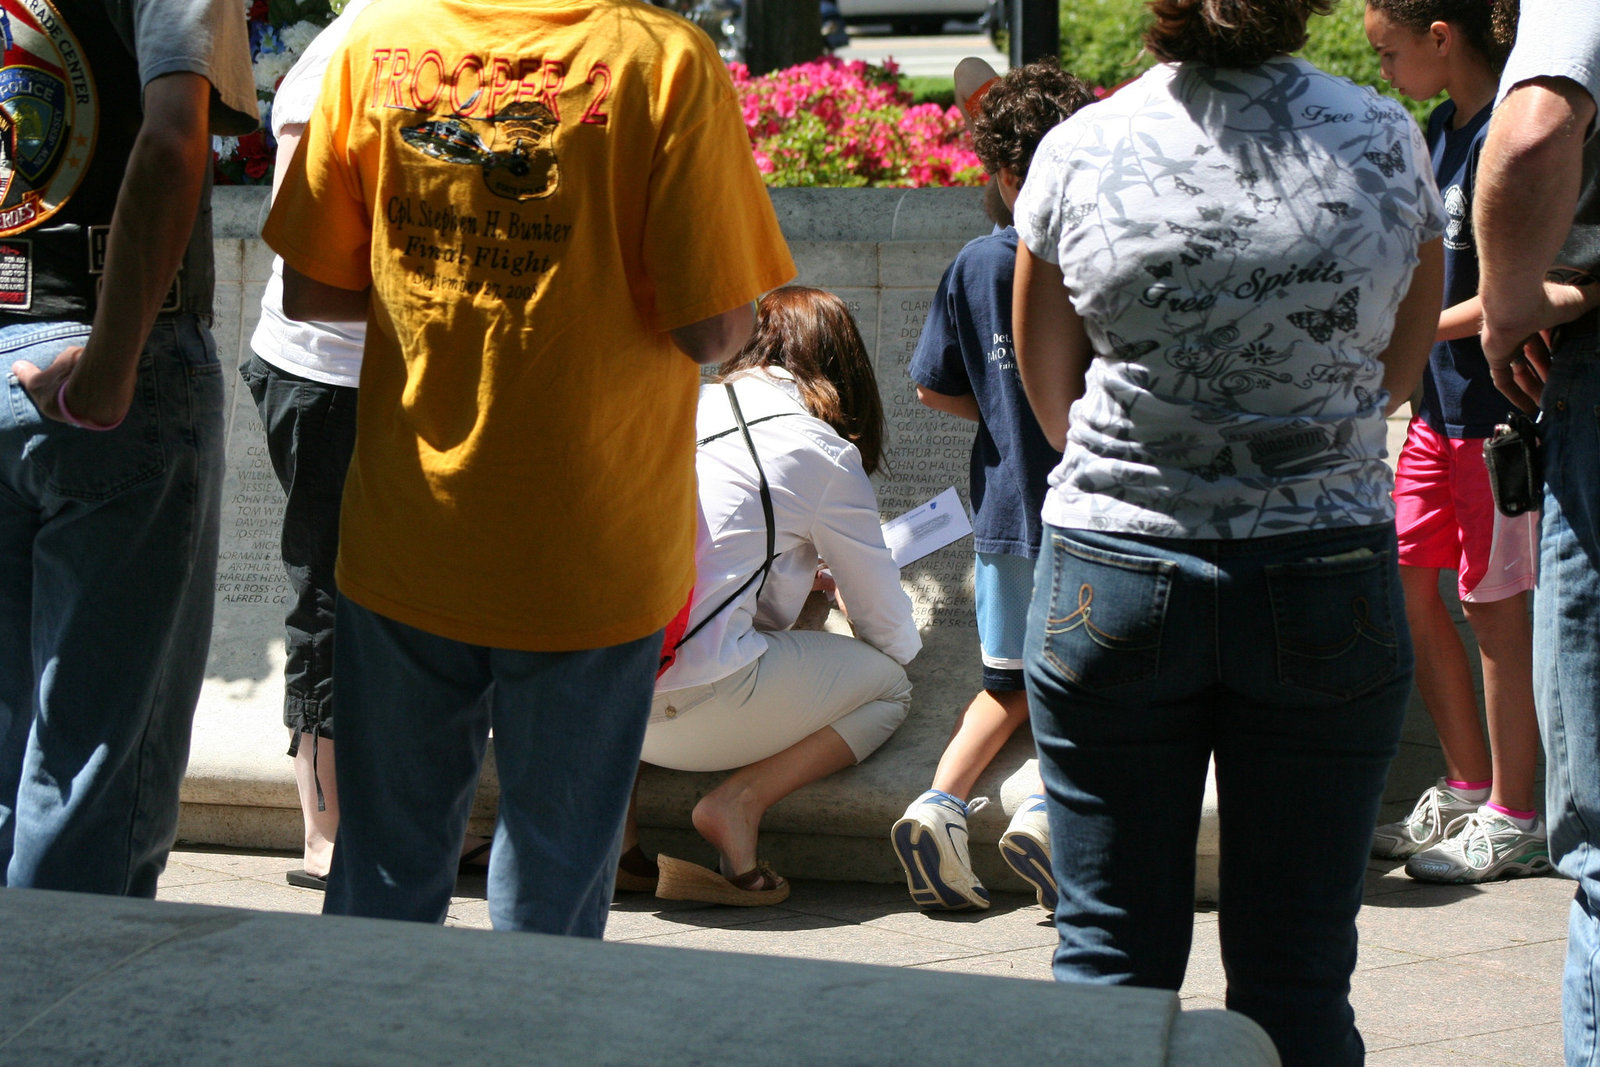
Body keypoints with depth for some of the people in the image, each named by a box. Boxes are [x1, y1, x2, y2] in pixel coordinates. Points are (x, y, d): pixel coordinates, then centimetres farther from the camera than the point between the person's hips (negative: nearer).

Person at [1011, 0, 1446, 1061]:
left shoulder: (1078, 149, -3)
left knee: (1112, 958, 9)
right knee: (1296, 976, 7)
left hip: (1111, 573, 0)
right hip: (1330, 583, 0)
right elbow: (1401, 369, 11)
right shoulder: (1387, 140, -2)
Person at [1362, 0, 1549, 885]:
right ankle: (1466, 788, 23)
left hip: (1499, 405, -9)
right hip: (1441, 403, 9)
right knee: (1404, 583, 11)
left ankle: (1511, 820, 12)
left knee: (1493, 604, -1)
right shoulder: (1440, 129, 11)